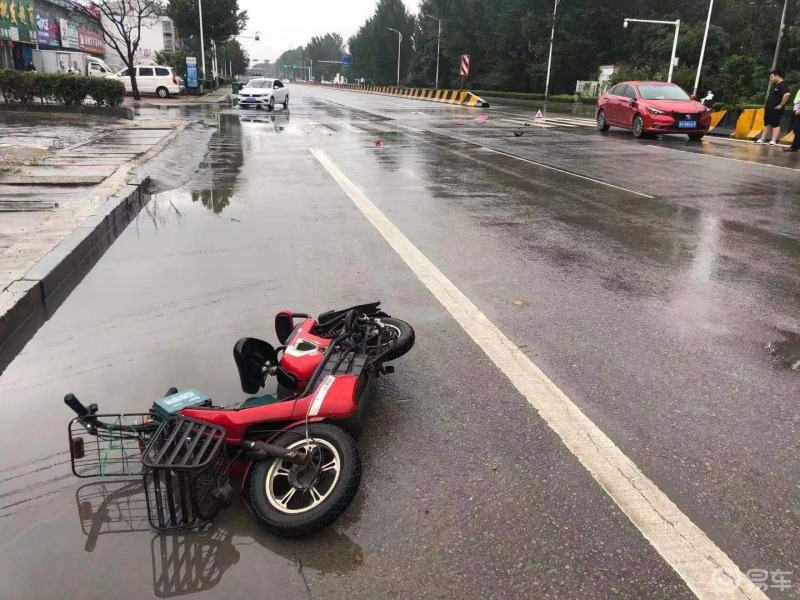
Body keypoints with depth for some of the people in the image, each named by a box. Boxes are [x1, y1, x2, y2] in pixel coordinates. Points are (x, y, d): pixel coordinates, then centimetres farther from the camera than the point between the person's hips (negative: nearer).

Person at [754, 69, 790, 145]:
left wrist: (781, 105, -24)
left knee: (775, 125, -7)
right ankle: (762, 139, 18)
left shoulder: (783, 85, -15)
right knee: (767, 124, 13)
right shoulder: (775, 85, 17)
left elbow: (787, 94, -30)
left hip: (776, 110, -10)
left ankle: (773, 141, -7)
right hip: (769, 109, 10)